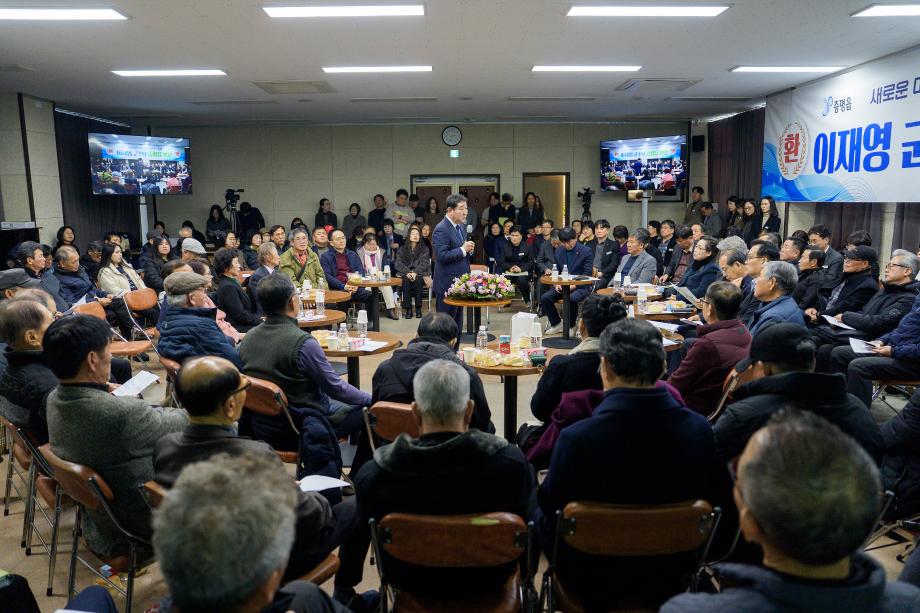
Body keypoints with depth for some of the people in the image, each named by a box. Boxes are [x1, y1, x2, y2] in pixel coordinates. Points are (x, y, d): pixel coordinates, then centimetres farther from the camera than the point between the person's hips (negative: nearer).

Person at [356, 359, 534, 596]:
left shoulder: (371, 474, -29)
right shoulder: (513, 463, -31)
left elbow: (369, 524, -8)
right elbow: (526, 521, -11)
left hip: (409, 578, 1)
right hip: (487, 577, 0)